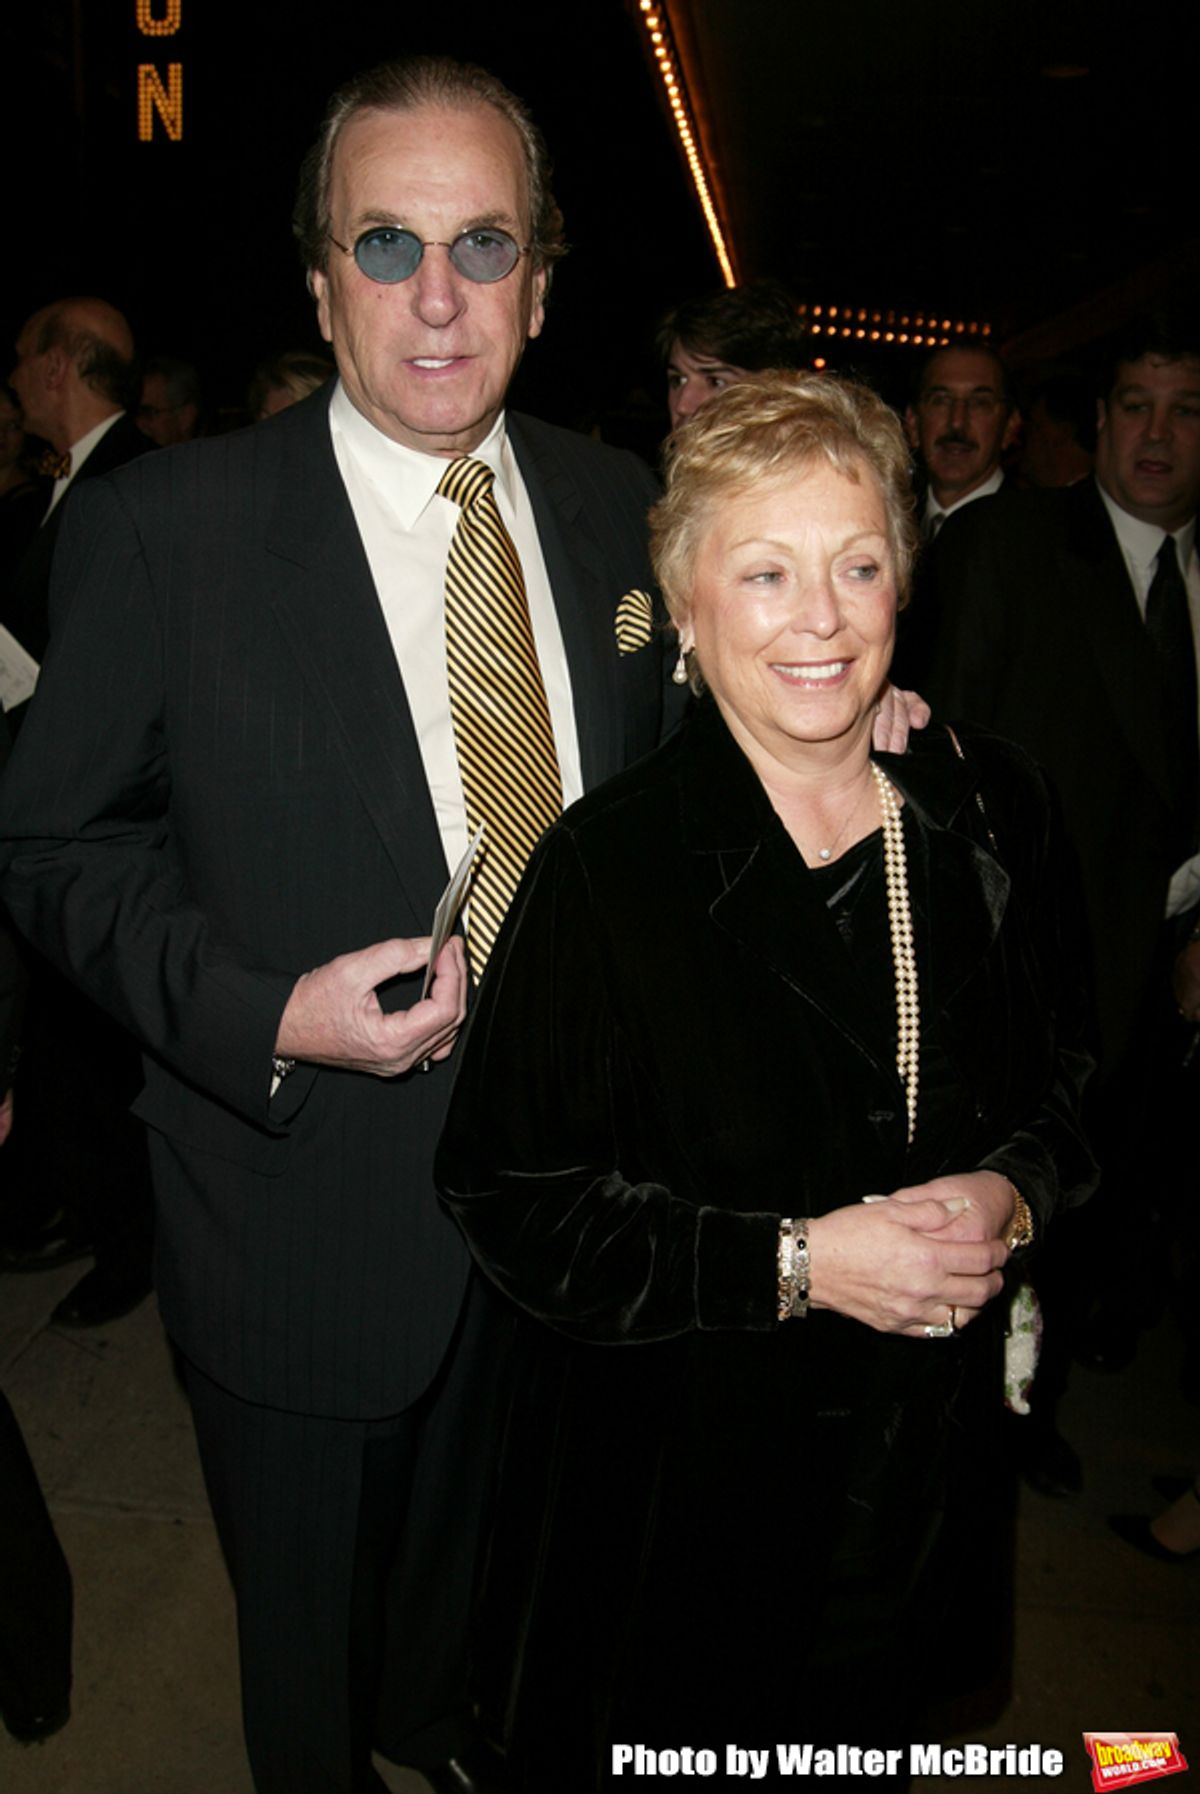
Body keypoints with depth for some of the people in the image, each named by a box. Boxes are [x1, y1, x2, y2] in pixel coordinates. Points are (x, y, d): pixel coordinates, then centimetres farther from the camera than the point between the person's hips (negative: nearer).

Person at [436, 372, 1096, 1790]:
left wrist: (1011, 1192, -14)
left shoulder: (986, 808, -6)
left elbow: (1059, 1073, 7)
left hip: (917, 1445, 5)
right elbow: (513, 1201, -17)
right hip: (672, 1474, -4)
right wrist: (793, 1260, -24)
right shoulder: (607, 866, -21)